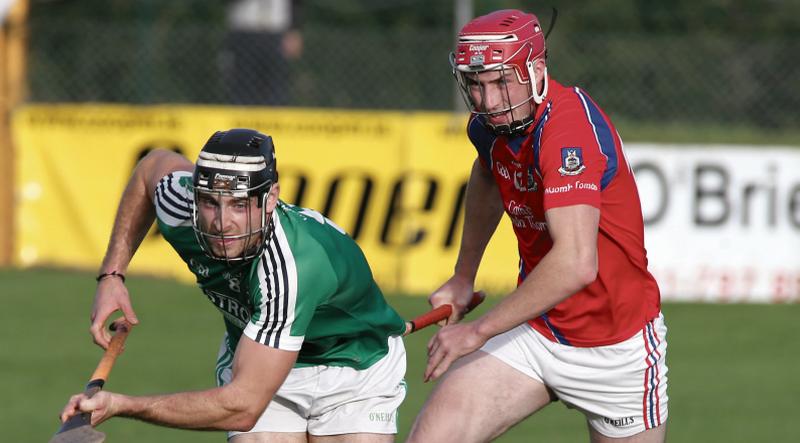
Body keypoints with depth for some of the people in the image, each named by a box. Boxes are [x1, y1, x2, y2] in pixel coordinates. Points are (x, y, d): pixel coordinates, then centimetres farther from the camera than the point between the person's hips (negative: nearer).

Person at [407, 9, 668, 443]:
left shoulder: (568, 129, -29)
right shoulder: (491, 122, -3)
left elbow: (576, 264, -40)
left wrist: (479, 330, -33)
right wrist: (462, 277, 24)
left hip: (617, 350, -6)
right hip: (535, 332, 6)